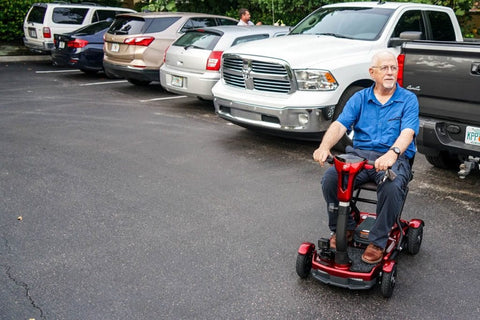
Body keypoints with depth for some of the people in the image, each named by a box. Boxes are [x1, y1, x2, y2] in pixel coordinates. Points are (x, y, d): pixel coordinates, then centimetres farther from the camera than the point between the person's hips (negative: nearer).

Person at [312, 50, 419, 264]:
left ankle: (378, 241, -14)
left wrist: (392, 153, -36)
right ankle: (343, 229, -1)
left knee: (392, 187, -35)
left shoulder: (408, 100, 3)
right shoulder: (359, 98, 11)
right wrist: (325, 146, -25)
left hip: (394, 158, -2)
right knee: (330, 178, -24)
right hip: (359, 154, 3)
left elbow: (407, 133, -14)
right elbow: (340, 125, -3)